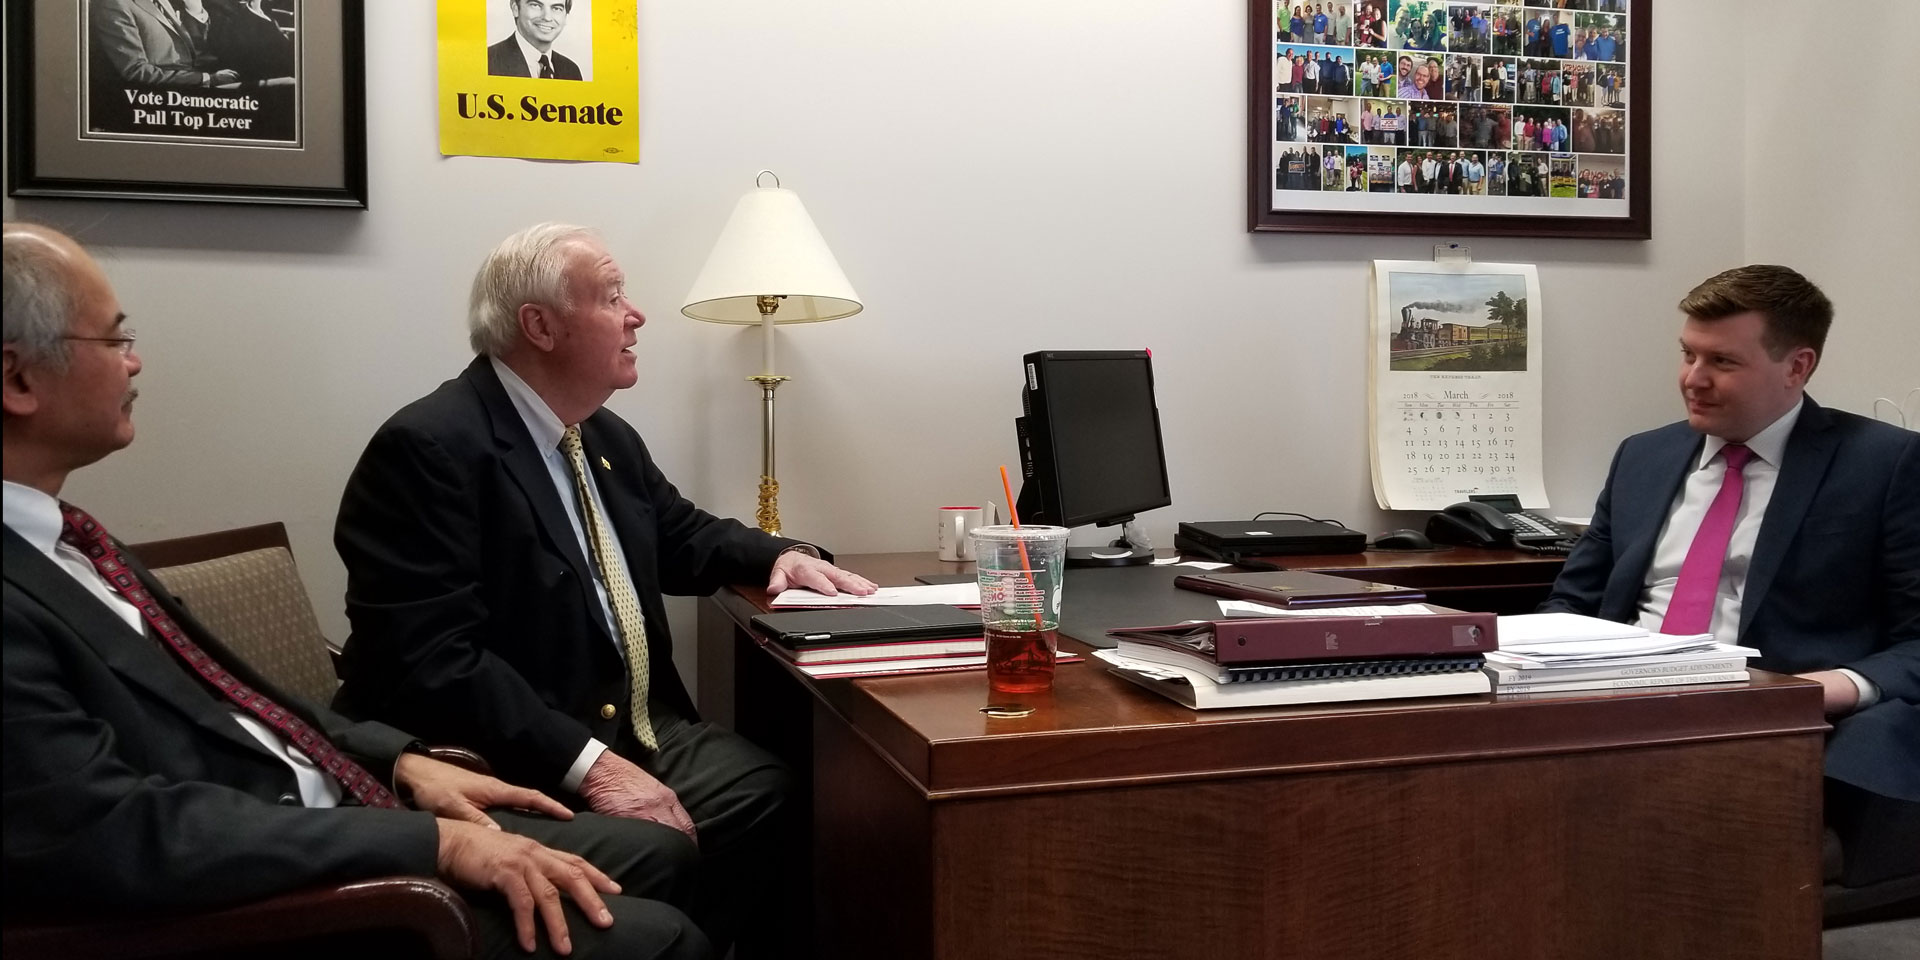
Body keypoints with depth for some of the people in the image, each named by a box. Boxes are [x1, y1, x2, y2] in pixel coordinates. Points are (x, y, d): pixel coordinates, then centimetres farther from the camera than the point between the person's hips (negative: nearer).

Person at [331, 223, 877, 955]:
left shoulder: (606, 436, 11)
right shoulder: (428, 448, -15)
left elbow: (682, 537, 27)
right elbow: (431, 660, -23)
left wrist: (782, 556, 6)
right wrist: (586, 763, -29)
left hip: (635, 726, 8)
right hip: (515, 759, -8)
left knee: (775, 798, -15)